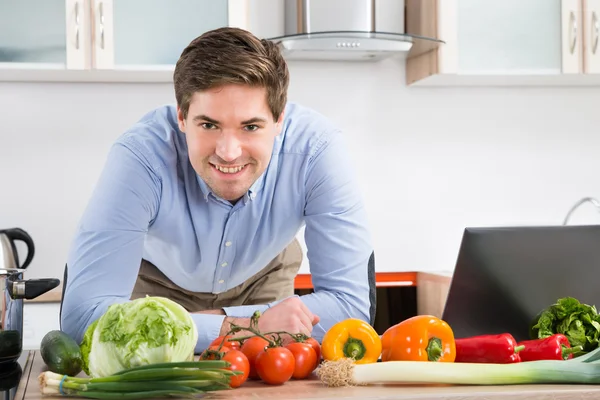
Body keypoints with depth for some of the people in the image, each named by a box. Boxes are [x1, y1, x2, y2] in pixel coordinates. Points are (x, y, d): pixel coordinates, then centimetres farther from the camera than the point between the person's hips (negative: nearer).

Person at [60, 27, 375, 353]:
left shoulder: (316, 147, -34)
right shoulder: (142, 155, -38)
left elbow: (350, 302, -31)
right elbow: (82, 314, -44)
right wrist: (231, 327, -49)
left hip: (262, 274, 1)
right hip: (155, 277, 0)